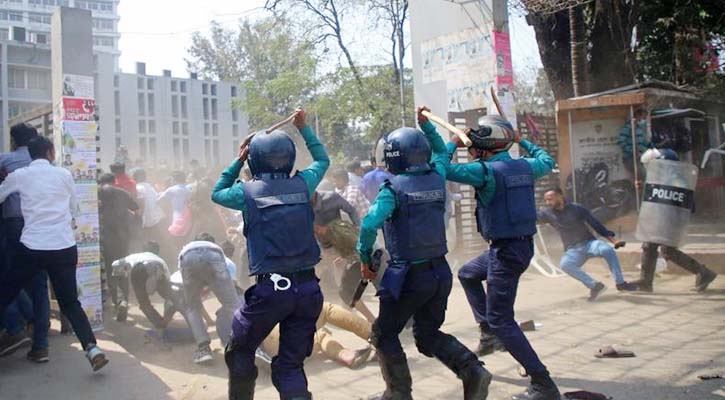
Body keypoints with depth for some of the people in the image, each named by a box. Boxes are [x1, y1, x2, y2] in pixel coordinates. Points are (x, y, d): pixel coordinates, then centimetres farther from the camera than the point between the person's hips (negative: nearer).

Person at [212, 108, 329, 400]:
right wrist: (304, 128, 33)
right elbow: (322, 160, 25)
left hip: (270, 288, -3)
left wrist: (238, 161, 23)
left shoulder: (248, 192, -3)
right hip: (308, 287, 3)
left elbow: (217, 193, 21)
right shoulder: (303, 184, 3)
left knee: (239, 353, 21)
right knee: (291, 364, 11)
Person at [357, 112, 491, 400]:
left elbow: (369, 225, -24)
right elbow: (442, 153, 26)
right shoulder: (437, 178, 3)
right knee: (428, 335, 20)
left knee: (384, 334, 14)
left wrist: (365, 258, -9)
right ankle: (472, 371, 3)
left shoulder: (394, 187, -13)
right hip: (440, 271, 6)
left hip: (408, 275, -6)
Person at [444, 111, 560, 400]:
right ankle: (487, 332, 29)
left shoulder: (486, 171, -18)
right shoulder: (524, 166, 5)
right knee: (467, 274, 29)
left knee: (501, 321, -4)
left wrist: (453, 144, 0)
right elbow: (547, 161, 27)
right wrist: (523, 142, 38)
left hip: (506, 251, -9)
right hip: (523, 245, 9)